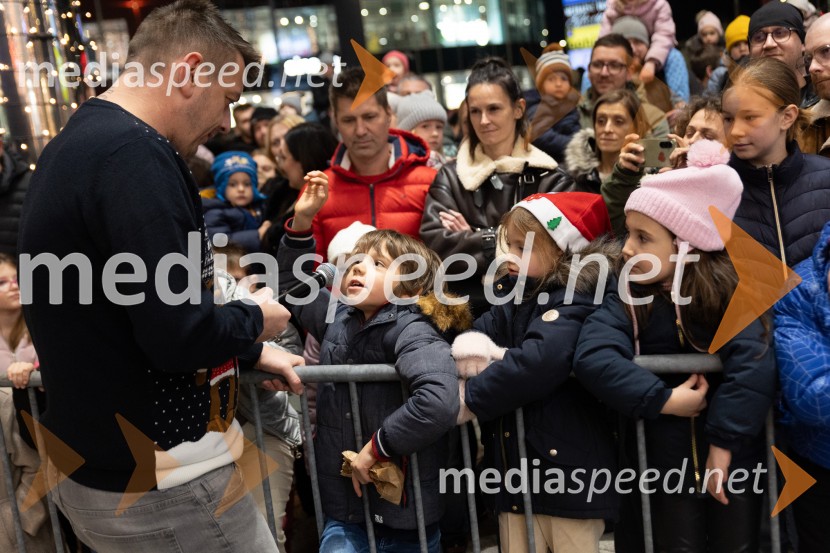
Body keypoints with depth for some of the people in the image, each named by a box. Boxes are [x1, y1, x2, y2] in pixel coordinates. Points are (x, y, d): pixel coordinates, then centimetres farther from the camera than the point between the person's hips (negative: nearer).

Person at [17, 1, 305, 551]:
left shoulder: (78, 143, 10)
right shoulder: (133, 155, -23)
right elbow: (177, 334, -27)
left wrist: (250, 353, 19)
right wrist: (255, 319, -7)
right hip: (161, 484, -10)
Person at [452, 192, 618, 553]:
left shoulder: (572, 302, -11)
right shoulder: (510, 300, 14)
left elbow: (542, 360, -28)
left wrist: (471, 398, -20)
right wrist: (473, 347, -20)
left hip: (565, 463, -7)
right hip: (513, 473, 7)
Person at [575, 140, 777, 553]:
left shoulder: (729, 294, -10)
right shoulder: (627, 300, -7)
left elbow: (754, 364, -23)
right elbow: (592, 358, -25)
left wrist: (723, 442, -26)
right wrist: (664, 400, -29)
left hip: (733, 456, 0)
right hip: (663, 459, 1)